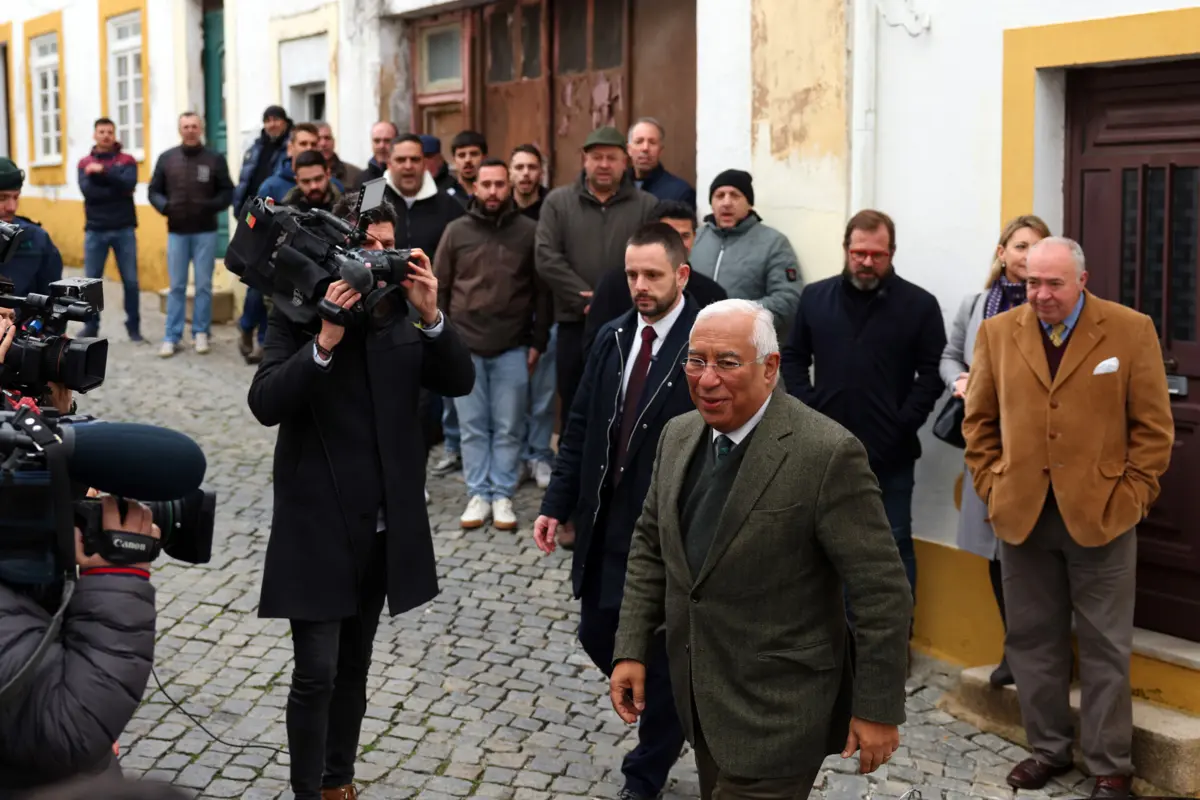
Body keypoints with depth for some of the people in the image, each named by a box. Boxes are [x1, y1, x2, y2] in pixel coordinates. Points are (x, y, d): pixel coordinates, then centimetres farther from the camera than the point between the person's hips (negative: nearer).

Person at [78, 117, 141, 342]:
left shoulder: (127, 160, 4)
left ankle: (134, 326, 11)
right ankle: (91, 326, 15)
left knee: (130, 280, 1)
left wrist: (103, 171, -20)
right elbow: (88, 191, -9)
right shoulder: (85, 163, 7)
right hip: (95, 231, 1)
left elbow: (128, 184, -15)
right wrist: (116, 190, -14)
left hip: (124, 230, -1)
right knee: (91, 280, 4)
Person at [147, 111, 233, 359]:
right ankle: (172, 337, 7)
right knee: (177, 286, 4)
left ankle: (201, 333, 14)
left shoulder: (215, 159, 1)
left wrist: (211, 206, -17)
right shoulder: (166, 158, 4)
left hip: (205, 232, -1)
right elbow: (154, 190, 7)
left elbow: (227, 192, 1)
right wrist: (164, 206, -13)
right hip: (177, 232, 1)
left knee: (204, 285, 4)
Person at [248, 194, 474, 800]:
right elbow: (265, 404, -19)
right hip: (318, 524, -4)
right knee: (317, 672, -4)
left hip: (386, 523, 4)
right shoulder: (296, 314, -8)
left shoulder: (403, 313, 3)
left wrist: (431, 316, -18)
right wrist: (325, 339, -30)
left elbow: (460, 381, -4)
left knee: (354, 666, 17)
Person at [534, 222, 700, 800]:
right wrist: (556, 504, 6)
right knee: (598, 638, 17)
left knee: (660, 659, 7)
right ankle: (671, 714, 44)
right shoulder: (612, 337, 6)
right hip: (606, 526, 7)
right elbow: (580, 427, 10)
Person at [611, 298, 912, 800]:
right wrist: (631, 650, 6)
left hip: (778, 714, -7)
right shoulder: (678, 437, 2)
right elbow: (650, 547, 12)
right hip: (700, 698, 7)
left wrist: (878, 709, -14)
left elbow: (882, 591, -17)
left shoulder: (827, 454, -20)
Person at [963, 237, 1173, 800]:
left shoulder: (1131, 330, -4)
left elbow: (1154, 425, -2)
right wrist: (992, 487, 3)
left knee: (1105, 647, 6)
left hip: (1100, 515, -3)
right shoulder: (997, 333, 4)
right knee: (1033, 640, 11)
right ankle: (1048, 748, 27)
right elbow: (979, 420, 10)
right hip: (1021, 514, 3)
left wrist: (1130, 495, -6)